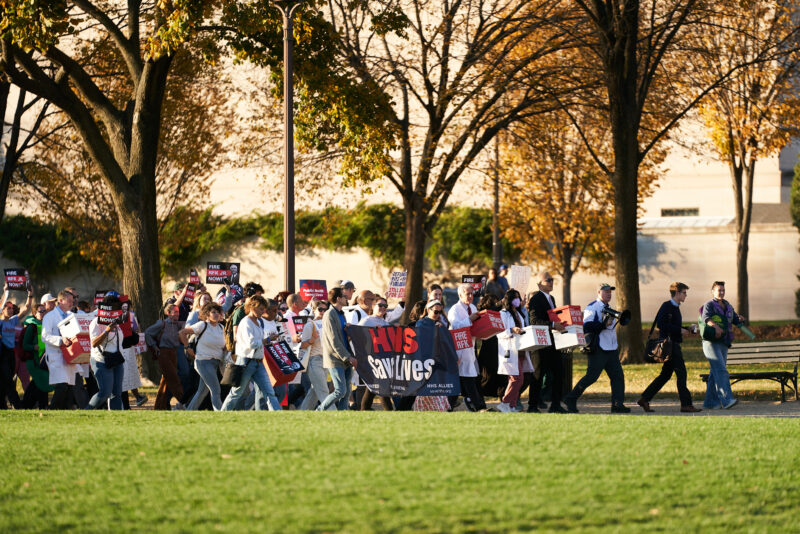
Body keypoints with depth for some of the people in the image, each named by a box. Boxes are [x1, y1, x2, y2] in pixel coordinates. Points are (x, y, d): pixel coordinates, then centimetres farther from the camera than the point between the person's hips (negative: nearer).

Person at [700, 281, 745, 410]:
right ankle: (727, 400, -27)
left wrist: (740, 319, -6)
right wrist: (715, 326, -43)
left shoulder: (727, 306, 16)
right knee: (721, 371, -18)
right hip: (711, 343, -8)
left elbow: (736, 320, 17)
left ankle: (710, 402, 13)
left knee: (715, 373, 9)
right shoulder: (709, 305, -6)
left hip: (723, 344, 8)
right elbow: (705, 317, -25)